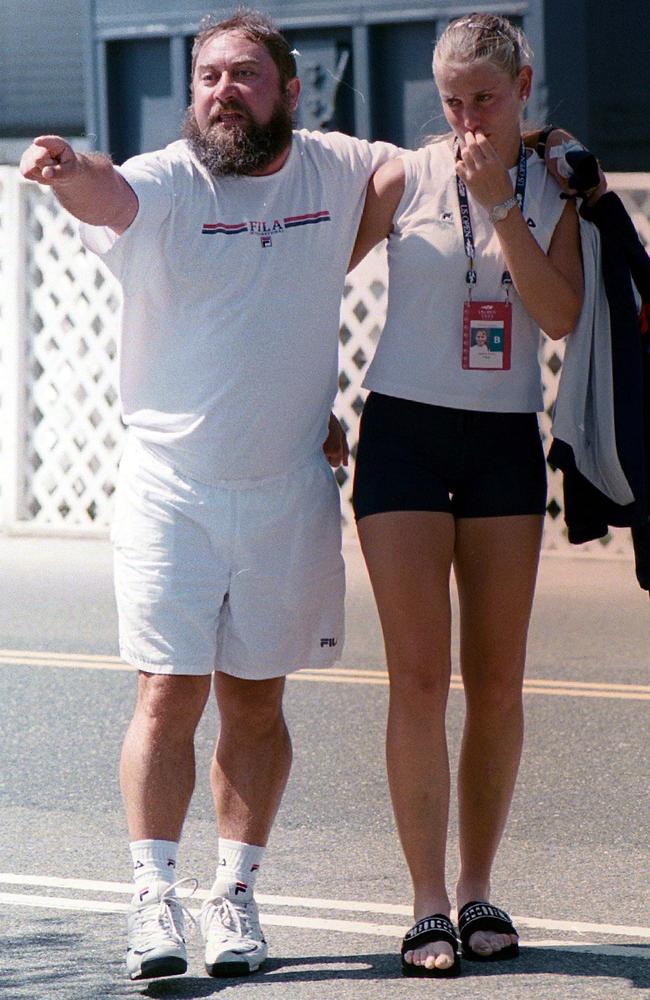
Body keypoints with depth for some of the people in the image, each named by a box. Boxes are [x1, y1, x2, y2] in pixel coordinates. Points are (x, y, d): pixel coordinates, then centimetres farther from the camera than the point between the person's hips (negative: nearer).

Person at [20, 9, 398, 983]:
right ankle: (155, 897, 0)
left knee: (255, 702, 8)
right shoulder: (166, 183, -9)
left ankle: (236, 892, 17)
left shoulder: (335, 171, 3)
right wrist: (64, 169, -55)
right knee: (169, 694, -6)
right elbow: (109, 195, -33)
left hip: (289, 491, 2)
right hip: (171, 489, -2)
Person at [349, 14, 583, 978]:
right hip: (404, 430, -2)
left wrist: (501, 206, -15)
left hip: (505, 441, 2)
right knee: (419, 677, -8)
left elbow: (560, 315, -8)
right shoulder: (405, 179, 0)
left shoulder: (552, 191, 6)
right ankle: (429, 906, -6)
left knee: (497, 682, 4)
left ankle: (479, 891, 15)